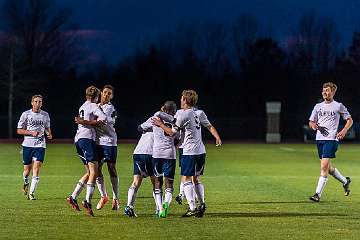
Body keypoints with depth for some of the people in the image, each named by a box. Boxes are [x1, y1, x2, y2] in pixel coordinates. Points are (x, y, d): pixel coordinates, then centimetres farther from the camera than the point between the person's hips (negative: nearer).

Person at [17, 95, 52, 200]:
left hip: (40, 145, 1)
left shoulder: (45, 115, 8)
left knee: (36, 167, -14)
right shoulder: (26, 114, -1)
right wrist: (31, 133, -14)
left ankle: (31, 192, -14)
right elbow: (19, 130, -1)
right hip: (27, 144, -1)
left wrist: (49, 134, 3)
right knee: (27, 169, 5)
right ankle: (26, 183, 39)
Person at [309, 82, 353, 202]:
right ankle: (345, 181, 36)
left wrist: (344, 130, -9)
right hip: (320, 138, 6)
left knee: (324, 166, -15)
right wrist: (314, 126, -6)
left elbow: (349, 120, 8)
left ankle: (318, 194, -15)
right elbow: (311, 122, 17)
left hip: (331, 139, -6)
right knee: (328, 167, 12)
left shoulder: (339, 106, 2)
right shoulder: (318, 106, 14)